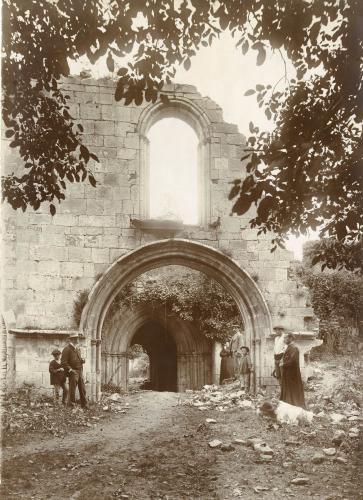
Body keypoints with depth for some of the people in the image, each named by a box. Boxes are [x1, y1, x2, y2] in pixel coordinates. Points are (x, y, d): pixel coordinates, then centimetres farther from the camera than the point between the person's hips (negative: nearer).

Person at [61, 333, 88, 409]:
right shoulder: (67, 349, -9)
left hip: (80, 371, 8)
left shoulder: (77, 348, 16)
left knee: (82, 389, 10)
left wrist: (82, 360, 7)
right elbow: (63, 362, -12)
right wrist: (70, 370, -18)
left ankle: (84, 405, 18)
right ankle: (71, 405, 7)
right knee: (72, 389, -2)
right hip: (73, 372, -8)